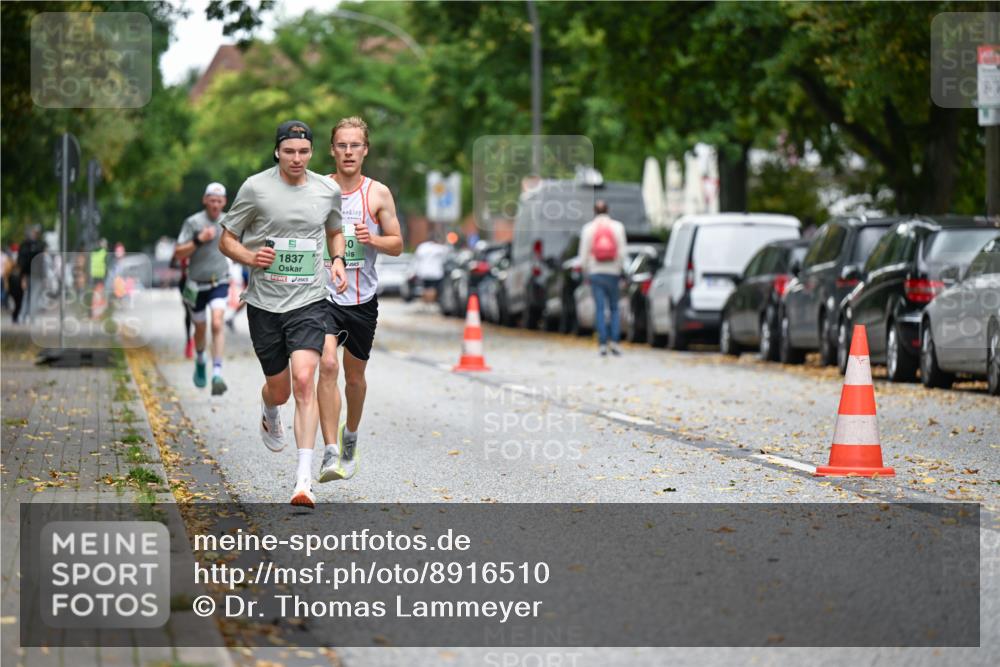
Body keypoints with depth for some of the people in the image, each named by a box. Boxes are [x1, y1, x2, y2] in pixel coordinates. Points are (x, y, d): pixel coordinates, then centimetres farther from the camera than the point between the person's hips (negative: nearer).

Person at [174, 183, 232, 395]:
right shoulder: (193, 222, -11)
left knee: (217, 324, -20)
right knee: (200, 328, 13)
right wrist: (199, 240, -25)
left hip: (219, 283, 1)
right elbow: (178, 253, -15)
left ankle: (217, 375, -26)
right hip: (197, 285, -1)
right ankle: (200, 360, 46)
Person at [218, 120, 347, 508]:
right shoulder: (255, 188, -4)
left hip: (309, 301, 0)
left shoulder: (328, 190, 5)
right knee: (279, 389, 9)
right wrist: (249, 257, -17)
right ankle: (269, 415, 50)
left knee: (304, 379, -19)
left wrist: (338, 262, 5)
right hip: (264, 301, 0)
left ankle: (304, 478, -21)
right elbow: (226, 240, 4)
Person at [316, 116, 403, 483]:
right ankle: (331, 453, -24)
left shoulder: (378, 194, 1)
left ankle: (350, 436, 42)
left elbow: (397, 244, 3)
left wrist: (373, 239, -16)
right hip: (324, 294, -2)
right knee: (327, 365, -21)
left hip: (363, 298, 2)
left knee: (354, 375, 15)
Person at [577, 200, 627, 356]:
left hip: (595, 272, 0)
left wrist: (586, 272, 10)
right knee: (614, 308, 9)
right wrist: (620, 269, 8)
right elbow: (622, 251, -4)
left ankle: (602, 343, -5)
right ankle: (614, 341, -3)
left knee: (600, 309, 1)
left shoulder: (588, 229, -1)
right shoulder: (618, 227, 0)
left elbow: (584, 254, -1)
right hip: (613, 273, 0)